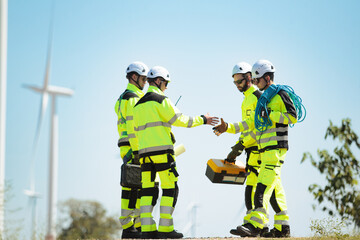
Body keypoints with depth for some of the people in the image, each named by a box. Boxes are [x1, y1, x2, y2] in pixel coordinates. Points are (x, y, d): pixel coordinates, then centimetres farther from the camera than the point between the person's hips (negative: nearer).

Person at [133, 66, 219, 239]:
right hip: (162, 150, -7)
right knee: (170, 189, -2)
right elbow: (179, 120, -6)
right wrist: (202, 120, 4)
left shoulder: (138, 105, 17)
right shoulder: (160, 99, -6)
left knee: (148, 190, 6)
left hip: (145, 152, 7)